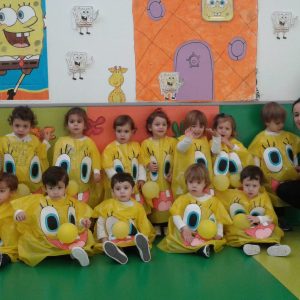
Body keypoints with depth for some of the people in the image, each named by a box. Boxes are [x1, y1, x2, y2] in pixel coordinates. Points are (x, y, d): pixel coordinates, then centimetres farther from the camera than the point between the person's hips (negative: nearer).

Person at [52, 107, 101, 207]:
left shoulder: (89, 142, 2)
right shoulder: (61, 141, 3)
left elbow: (95, 158, -4)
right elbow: (56, 160, 2)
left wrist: (96, 172, -17)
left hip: (84, 183, 0)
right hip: (66, 184, 0)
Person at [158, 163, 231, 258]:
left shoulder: (213, 200, 7)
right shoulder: (183, 199, 2)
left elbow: (219, 219, 8)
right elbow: (175, 215, -9)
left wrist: (219, 234, -5)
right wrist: (184, 228, -24)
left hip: (207, 236, 1)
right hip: (185, 235, -1)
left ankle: (207, 247, -42)